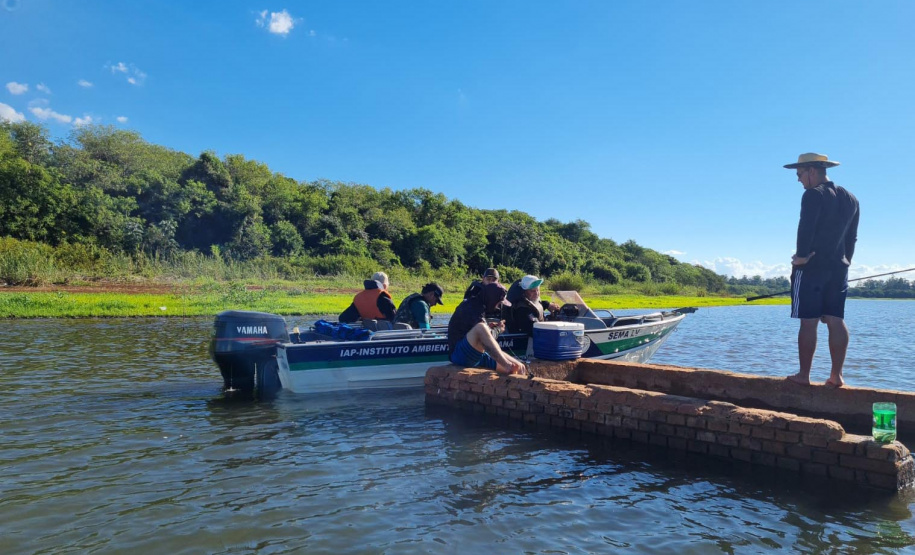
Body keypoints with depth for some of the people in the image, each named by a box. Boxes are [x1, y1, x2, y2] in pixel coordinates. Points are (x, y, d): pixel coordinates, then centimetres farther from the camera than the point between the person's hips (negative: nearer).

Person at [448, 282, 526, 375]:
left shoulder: (476, 305, 13)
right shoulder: (472, 309, -16)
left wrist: (491, 327, 11)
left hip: (476, 355, 10)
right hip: (460, 355, -10)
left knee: (518, 367, -3)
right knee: (480, 328, -36)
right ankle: (507, 365, -36)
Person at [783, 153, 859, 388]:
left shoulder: (814, 195, -9)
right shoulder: (850, 199, 15)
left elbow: (806, 228, -20)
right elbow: (852, 236, 17)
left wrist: (801, 255, -13)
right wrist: (845, 260, 21)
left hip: (811, 267, -7)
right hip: (839, 267, 7)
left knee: (809, 322, -5)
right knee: (836, 320, 4)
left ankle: (804, 375, -2)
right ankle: (836, 375, 3)